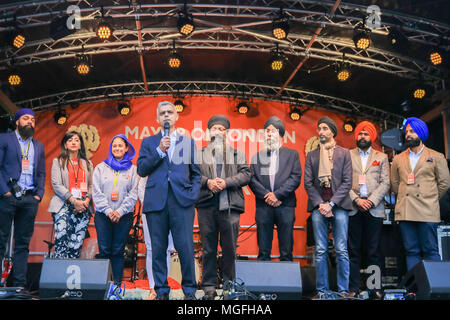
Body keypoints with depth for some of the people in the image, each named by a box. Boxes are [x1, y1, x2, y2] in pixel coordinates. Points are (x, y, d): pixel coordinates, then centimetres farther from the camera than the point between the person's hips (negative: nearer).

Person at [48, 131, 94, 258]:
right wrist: (74, 200, -11)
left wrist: (87, 200, -7)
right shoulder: (58, 161, 11)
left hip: (83, 208, 3)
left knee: (76, 246, -3)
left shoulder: (87, 163, 20)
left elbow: (91, 185, 13)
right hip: (64, 206, -2)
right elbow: (56, 184, -1)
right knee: (61, 243, -14)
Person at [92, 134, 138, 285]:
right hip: (103, 214, 1)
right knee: (104, 250, -3)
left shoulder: (132, 169, 9)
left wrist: (120, 211, -10)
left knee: (118, 251, 1)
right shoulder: (101, 167, 11)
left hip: (124, 215, 0)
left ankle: (117, 283, 6)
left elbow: (133, 194, 1)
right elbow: (96, 192, 3)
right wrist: (108, 211, -9)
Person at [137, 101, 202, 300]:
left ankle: (189, 290, 9)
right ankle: (161, 291, 14)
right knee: (158, 248, 4)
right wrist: (160, 150, -5)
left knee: (186, 247, -5)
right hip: (156, 201, 1)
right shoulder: (148, 142, 16)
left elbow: (196, 172, 15)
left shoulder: (188, 142, 16)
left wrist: (193, 195, 0)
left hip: (182, 201, -1)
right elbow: (141, 170, 4)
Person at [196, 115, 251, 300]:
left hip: (229, 206, 0)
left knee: (230, 248, 2)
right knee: (208, 248, 4)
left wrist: (226, 182, -9)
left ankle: (229, 284, 13)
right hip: (206, 206, 1)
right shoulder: (200, 153, 16)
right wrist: (208, 182, -11)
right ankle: (209, 286, 12)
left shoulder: (237, 153, 14)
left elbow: (246, 174, 4)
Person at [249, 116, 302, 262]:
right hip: (263, 206, 1)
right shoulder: (257, 156, 16)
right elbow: (252, 179, 5)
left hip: (285, 206, -1)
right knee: (263, 252, 3)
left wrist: (277, 194, -10)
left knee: (286, 253, 0)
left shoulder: (292, 154, 12)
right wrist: (266, 195, -9)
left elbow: (296, 178, 0)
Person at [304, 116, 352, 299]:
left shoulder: (344, 153, 9)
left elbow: (347, 182, 1)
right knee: (320, 251, 1)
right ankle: (322, 291, 7)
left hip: (339, 205, -1)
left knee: (341, 250, -2)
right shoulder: (311, 155, 14)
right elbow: (308, 183, 7)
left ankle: (343, 291, 5)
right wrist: (320, 204, -6)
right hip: (318, 206, 2)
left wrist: (331, 203, -9)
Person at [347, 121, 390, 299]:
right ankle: (353, 288, 5)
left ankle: (375, 288, 7)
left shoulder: (381, 157, 14)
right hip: (353, 209, 0)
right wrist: (356, 199, -9)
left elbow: (385, 183, 5)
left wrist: (371, 201, -8)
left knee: (373, 251, 2)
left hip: (374, 209, 0)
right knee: (353, 250, 0)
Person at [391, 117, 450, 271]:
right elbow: (394, 183, 21)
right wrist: (404, 197, 13)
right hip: (405, 212, 3)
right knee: (411, 251, 3)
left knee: (431, 251, -3)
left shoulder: (436, 157, 8)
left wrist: (430, 200, 9)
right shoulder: (398, 159, 16)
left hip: (427, 212, -3)